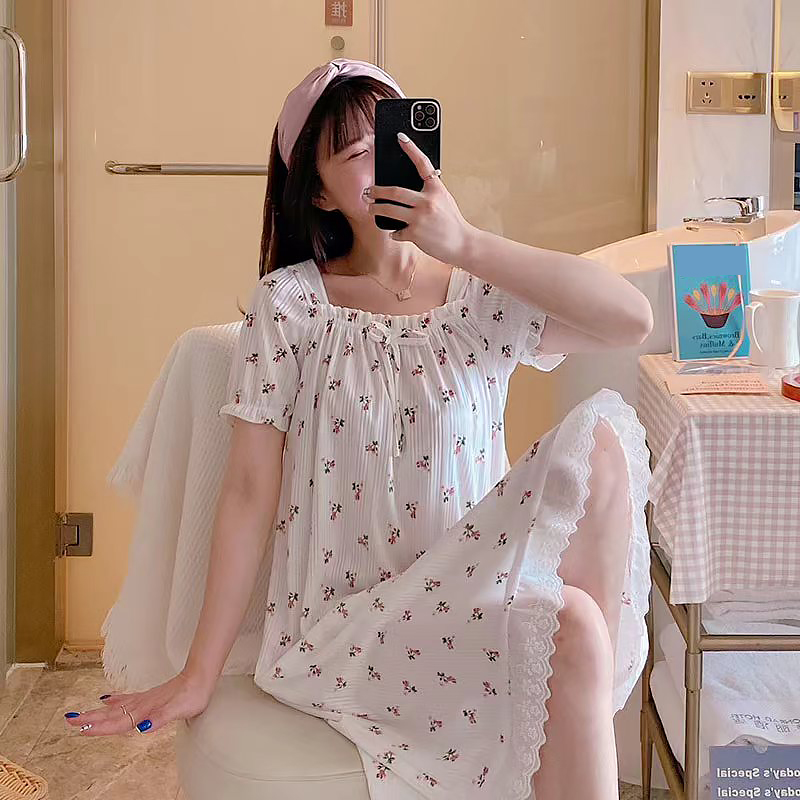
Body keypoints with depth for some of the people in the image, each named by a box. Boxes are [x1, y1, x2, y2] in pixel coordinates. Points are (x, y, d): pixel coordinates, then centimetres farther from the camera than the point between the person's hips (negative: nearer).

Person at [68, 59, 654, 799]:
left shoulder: (483, 295, 4)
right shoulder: (289, 303, 0)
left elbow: (633, 318, -13)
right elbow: (250, 490, -2)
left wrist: (468, 244, -18)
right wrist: (199, 675, -1)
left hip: (471, 597, 3)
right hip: (343, 622, -3)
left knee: (603, 433, -23)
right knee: (569, 628, -32)